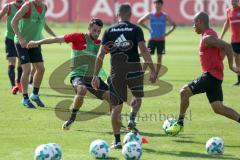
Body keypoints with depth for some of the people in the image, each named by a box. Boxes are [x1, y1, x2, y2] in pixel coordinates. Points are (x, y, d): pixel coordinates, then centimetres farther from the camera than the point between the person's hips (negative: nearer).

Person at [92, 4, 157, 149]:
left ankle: (117, 140, 4)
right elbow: (144, 50, -9)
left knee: (117, 105, 7)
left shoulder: (109, 31, 8)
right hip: (133, 68, -1)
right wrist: (153, 70, -6)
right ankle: (132, 119, 0)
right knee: (138, 97, 26)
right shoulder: (136, 29, 2)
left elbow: (101, 55, 3)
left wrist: (96, 75, 6)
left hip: (116, 70, 1)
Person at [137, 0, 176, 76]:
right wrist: (148, 28, 1)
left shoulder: (165, 16, 1)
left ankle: (156, 75, 11)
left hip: (161, 40, 1)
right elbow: (140, 22, 11)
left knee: (159, 57, 4)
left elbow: (173, 25, 9)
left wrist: (167, 33, -4)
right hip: (152, 39, -1)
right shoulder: (150, 15, 1)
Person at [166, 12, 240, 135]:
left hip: (211, 75, -10)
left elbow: (227, 46, -26)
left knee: (185, 91, -7)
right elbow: (224, 49, 27)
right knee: (218, 108, 8)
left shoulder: (207, 38, -16)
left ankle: (179, 124, 0)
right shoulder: (210, 35, 16)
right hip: (215, 76, 10)